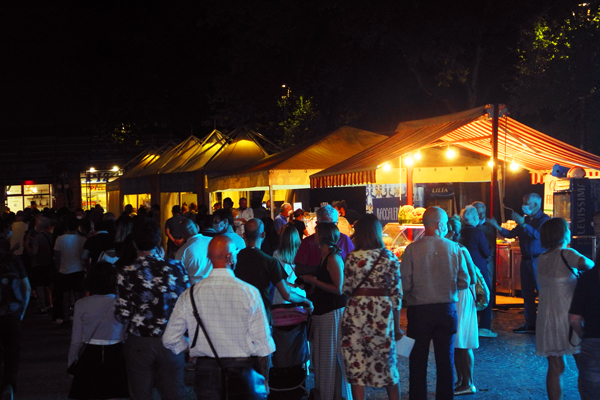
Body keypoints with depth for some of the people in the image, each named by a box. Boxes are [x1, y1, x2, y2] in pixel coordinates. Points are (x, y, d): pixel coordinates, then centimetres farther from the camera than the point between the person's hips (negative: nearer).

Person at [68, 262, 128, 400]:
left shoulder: (81, 304, -6)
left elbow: (76, 339, -2)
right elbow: (128, 335, -4)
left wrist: (71, 362, 12)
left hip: (90, 357, 0)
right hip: (115, 356, 0)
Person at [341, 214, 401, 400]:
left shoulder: (352, 257, -5)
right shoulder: (390, 257, -1)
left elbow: (347, 289, -2)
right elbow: (396, 293, 0)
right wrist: (397, 325, 7)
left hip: (357, 312, -2)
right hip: (383, 313, 2)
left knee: (356, 363, 6)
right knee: (387, 361, 15)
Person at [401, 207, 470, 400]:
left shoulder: (412, 249, -10)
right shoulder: (454, 248, -4)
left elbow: (405, 284, -12)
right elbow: (464, 282, 0)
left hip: (419, 310, -2)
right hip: (447, 309, 2)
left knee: (418, 361, 8)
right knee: (445, 361, 13)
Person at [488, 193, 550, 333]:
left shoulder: (544, 219, -7)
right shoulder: (526, 219, 16)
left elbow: (538, 235, -23)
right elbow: (511, 234, 16)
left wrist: (523, 224, -27)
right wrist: (497, 227, 5)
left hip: (538, 260, -8)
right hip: (526, 259, 8)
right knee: (527, 292, 9)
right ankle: (530, 324, 16)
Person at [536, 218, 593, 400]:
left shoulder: (541, 259, 11)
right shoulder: (566, 254, -10)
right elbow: (589, 265, -23)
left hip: (546, 318, 6)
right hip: (567, 316, -6)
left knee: (555, 367, 9)